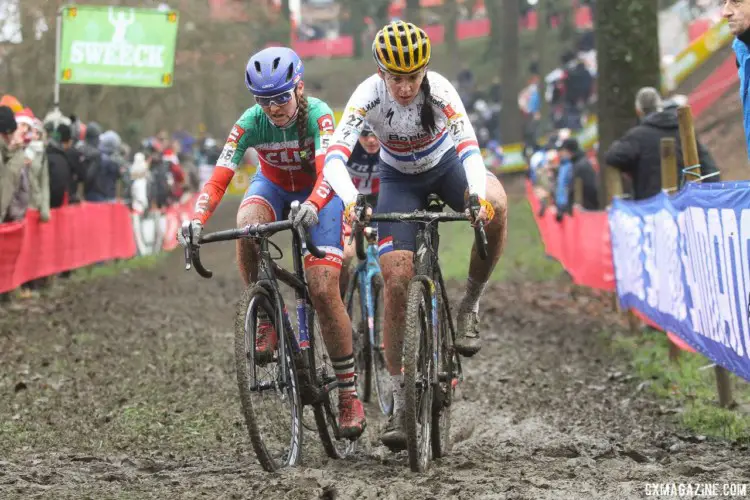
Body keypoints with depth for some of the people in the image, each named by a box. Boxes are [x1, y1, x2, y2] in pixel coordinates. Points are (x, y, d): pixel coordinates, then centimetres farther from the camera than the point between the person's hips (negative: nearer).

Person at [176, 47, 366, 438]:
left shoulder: (318, 115, -30)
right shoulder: (251, 123, -24)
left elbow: (328, 170, -45)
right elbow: (219, 177, -31)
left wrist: (312, 206, -65)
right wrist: (197, 221, -48)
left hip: (317, 193, -2)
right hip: (273, 186, 2)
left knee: (323, 291, -17)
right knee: (247, 225, -35)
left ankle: (348, 393, -6)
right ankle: (266, 317, -16)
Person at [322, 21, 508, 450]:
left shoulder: (440, 91, -30)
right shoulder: (369, 96, -29)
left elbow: (469, 148, -40)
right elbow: (335, 157, -39)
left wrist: (479, 196, -59)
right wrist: (350, 200, -58)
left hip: (446, 164, 0)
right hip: (399, 178, 0)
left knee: (495, 205, -35)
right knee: (396, 282, -13)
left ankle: (471, 306, -13)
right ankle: (399, 402, -4)